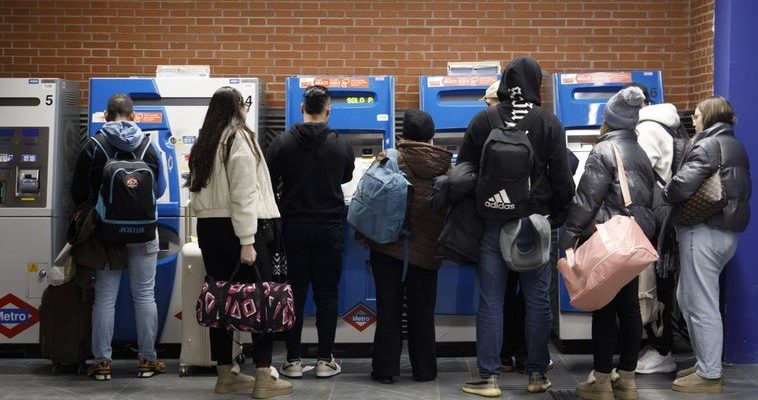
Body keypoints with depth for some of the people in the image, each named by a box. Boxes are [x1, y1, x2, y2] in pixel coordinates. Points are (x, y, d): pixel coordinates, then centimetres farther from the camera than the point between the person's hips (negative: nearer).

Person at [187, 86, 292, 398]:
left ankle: (225, 375, 14)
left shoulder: (203, 143, 14)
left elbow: (198, 189, 13)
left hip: (207, 226, 8)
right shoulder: (240, 138, -9)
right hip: (234, 227, -7)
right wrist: (247, 242, -18)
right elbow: (243, 195, -16)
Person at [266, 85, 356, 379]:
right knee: (326, 294, 7)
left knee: (295, 294, 7)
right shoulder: (340, 145, -4)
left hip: (294, 228, 0)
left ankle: (293, 361, 10)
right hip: (328, 229, 0)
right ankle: (325, 361, 9)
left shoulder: (283, 143, -7)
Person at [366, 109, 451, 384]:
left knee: (388, 307, 6)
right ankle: (424, 369, 16)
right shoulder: (444, 165, -1)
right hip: (426, 248, 2)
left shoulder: (393, 158, -8)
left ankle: (385, 369, 10)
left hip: (389, 245, -2)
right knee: (422, 310, 11)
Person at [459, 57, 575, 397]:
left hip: (492, 220, 1)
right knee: (537, 299, 8)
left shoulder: (482, 121, 0)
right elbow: (561, 177, -3)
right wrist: (559, 216, 10)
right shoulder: (549, 122, -3)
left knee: (490, 300, 3)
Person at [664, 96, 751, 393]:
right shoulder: (735, 147, 17)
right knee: (687, 298, 18)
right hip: (728, 231, 10)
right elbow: (743, 190, 18)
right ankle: (705, 363, 23)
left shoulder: (708, 145, -12)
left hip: (704, 232, -10)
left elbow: (682, 184, -23)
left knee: (701, 304, -2)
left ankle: (709, 375, 4)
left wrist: (665, 196, -3)